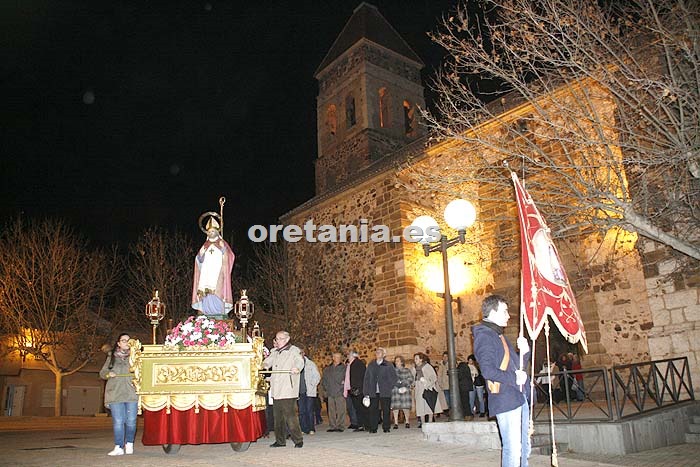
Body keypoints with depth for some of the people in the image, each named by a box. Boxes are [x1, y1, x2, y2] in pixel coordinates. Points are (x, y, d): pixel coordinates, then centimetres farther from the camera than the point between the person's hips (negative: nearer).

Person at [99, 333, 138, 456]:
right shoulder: (111, 357, 12)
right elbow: (102, 372, 14)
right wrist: (108, 374, -6)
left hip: (131, 393, 0)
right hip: (115, 394, 1)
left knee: (131, 421, 1)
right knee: (118, 421, -1)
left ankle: (129, 444, 17)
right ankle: (119, 447, 4)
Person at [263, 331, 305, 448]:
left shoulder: (294, 351, -1)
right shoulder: (274, 352, 19)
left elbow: (300, 361, -17)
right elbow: (267, 363, 19)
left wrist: (297, 368, -40)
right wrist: (264, 364, -5)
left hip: (288, 391, -6)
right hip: (276, 390, 6)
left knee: (290, 416, -8)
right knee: (278, 417, 9)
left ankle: (298, 440, 3)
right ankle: (280, 440, 20)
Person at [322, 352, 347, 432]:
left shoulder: (344, 368, 5)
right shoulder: (327, 369, 15)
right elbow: (323, 380, 20)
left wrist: (344, 382, -12)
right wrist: (326, 388, 9)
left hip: (340, 393, -3)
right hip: (330, 393, 3)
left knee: (340, 410, -6)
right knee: (331, 411, 4)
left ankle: (339, 426, 0)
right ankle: (332, 426, 10)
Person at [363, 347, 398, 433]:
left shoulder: (388, 365, 5)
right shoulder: (371, 365, 12)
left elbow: (394, 377, 7)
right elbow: (366, 379, 10)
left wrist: (389, 387, -2)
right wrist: (366, 392, 3)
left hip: (385, 392, -2)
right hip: (373, 392, 2)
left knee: (386, 410, 1)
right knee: (373, 410, 0)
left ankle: (386, 427, 11)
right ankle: (373, 428, 7)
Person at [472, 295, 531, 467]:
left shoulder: (499, 335, 20)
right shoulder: (484, 335, -11)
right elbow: (488, 371, -20)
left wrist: (524, 351, 7)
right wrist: (514, 378, -16)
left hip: (519, 397, 10)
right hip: (505, 400, -10)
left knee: (524, 446, 16)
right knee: (513, 448, -7)